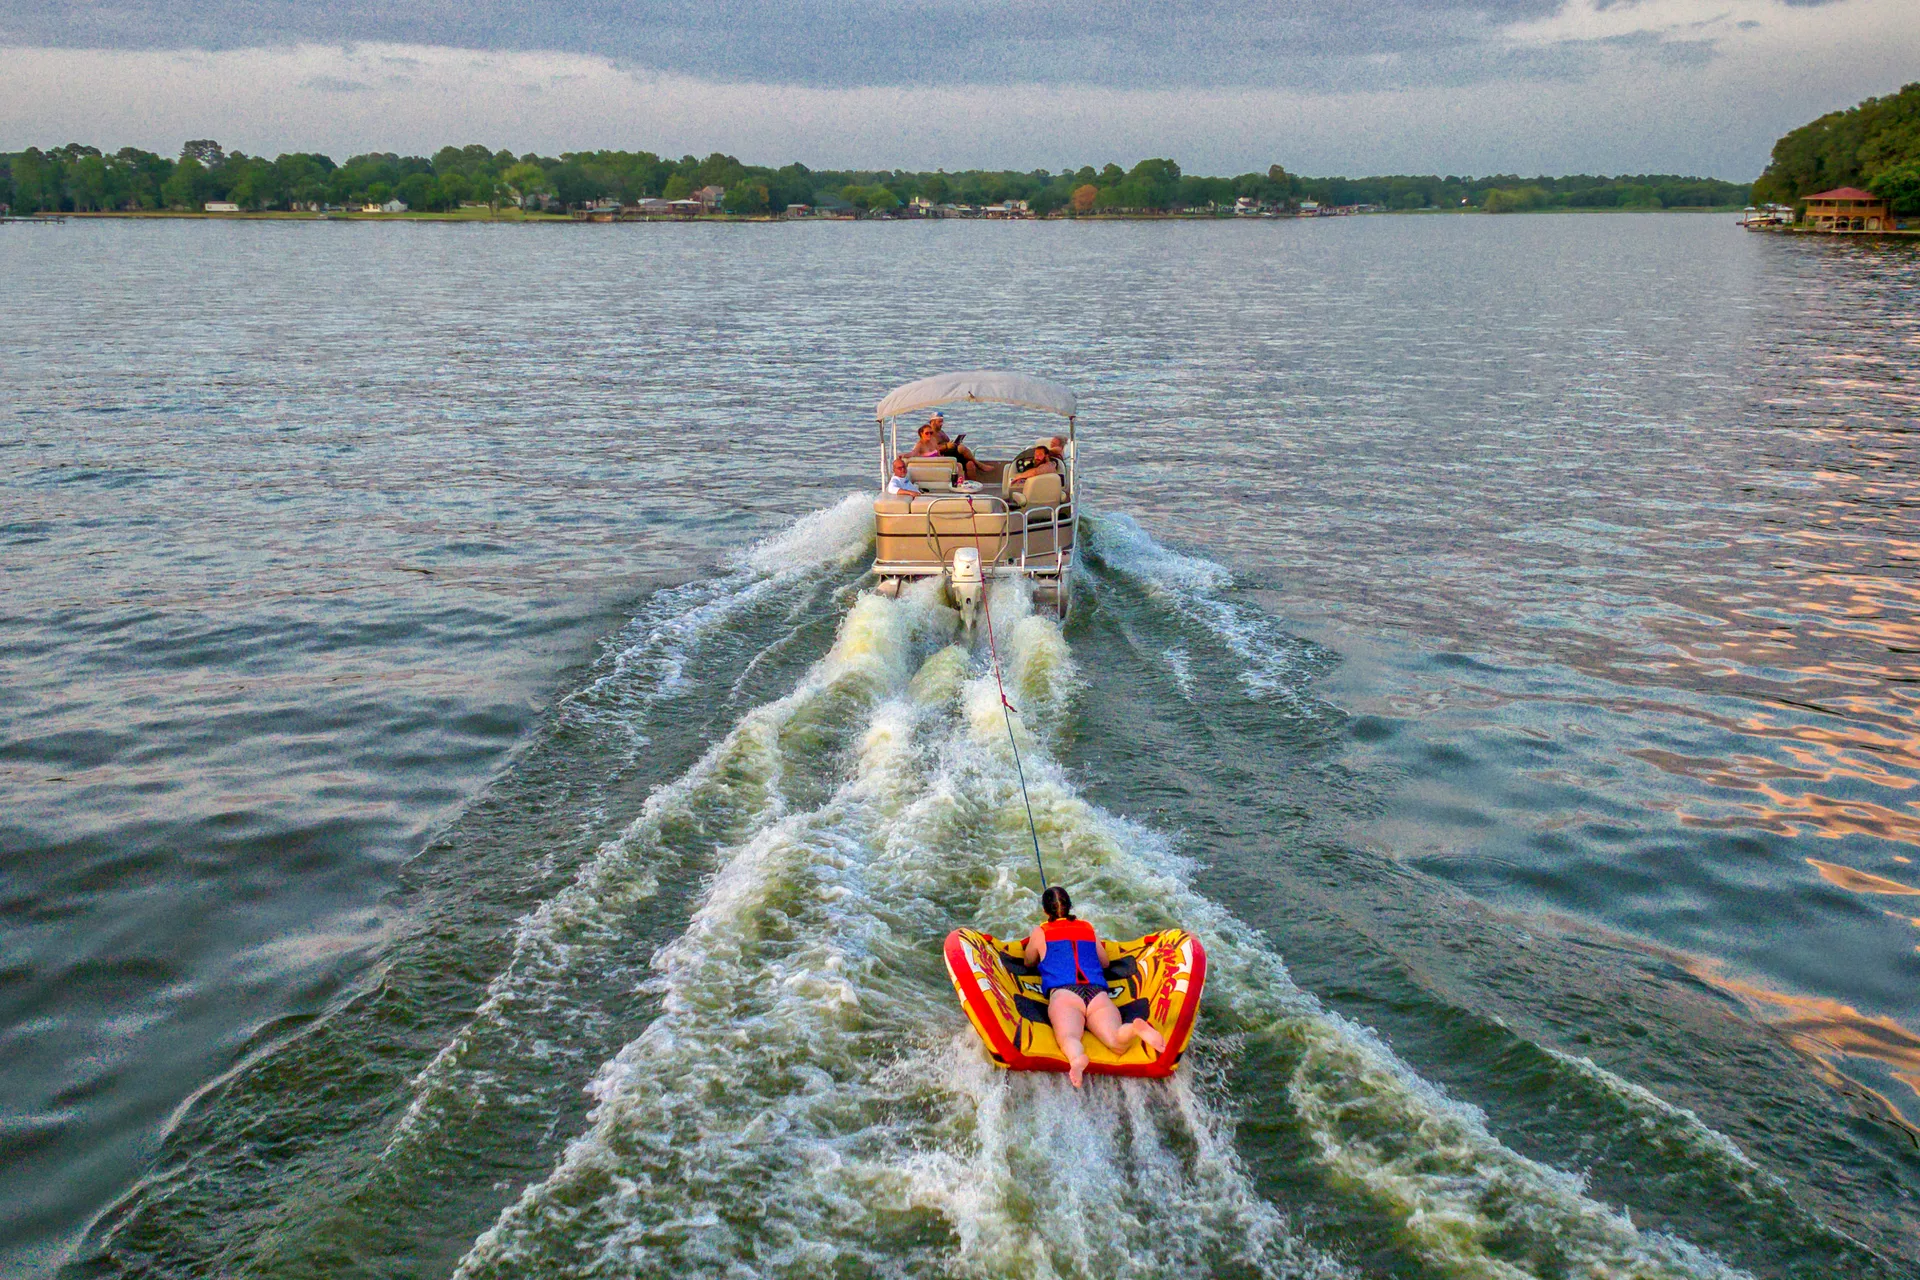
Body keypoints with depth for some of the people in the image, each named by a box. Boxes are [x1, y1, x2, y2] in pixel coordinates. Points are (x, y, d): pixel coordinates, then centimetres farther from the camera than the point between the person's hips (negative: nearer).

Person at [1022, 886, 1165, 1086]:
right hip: (1098, 994, 2)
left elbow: (1029, 962, 41)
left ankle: (1077, 1058, -67)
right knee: (1117, 1042, -22)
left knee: (1068, 1036, -31)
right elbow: (1105, 963, 43)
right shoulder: (1088, 929, 30)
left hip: (1063, 993, -2)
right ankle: (1136, 1028, -56)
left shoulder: (1039, 933, 23)